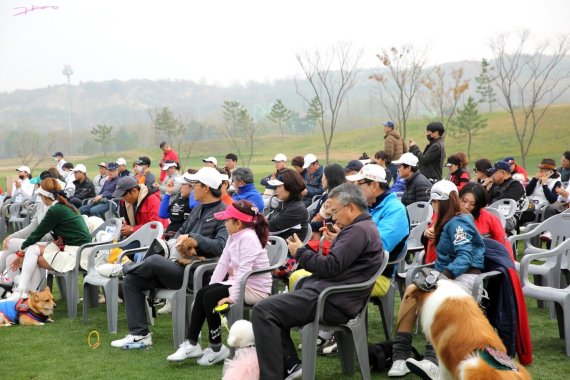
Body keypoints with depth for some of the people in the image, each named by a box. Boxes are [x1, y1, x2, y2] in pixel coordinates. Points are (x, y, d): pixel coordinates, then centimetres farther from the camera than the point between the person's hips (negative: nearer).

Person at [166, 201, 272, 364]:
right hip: (240, 282, 10)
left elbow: (243, 271, -28)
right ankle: (191, 344, 4)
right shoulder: (234, 236, 8)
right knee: (202, 293, 1)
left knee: (210, 297, -17)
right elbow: (223, 262, 7)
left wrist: (233, 297, -29)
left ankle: (216, 348, -5)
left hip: (255, 289, -10)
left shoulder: (248, 238, -21)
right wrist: (212, 285, 1)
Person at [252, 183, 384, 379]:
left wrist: (300, 252, -7)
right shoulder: (363, 227, 21)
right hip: (330, 294, 12)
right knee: (272, 305, 19)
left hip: (333, 302, -12)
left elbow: (330, 267, -19)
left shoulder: (359, 230, -14)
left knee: (262, 310, -19)